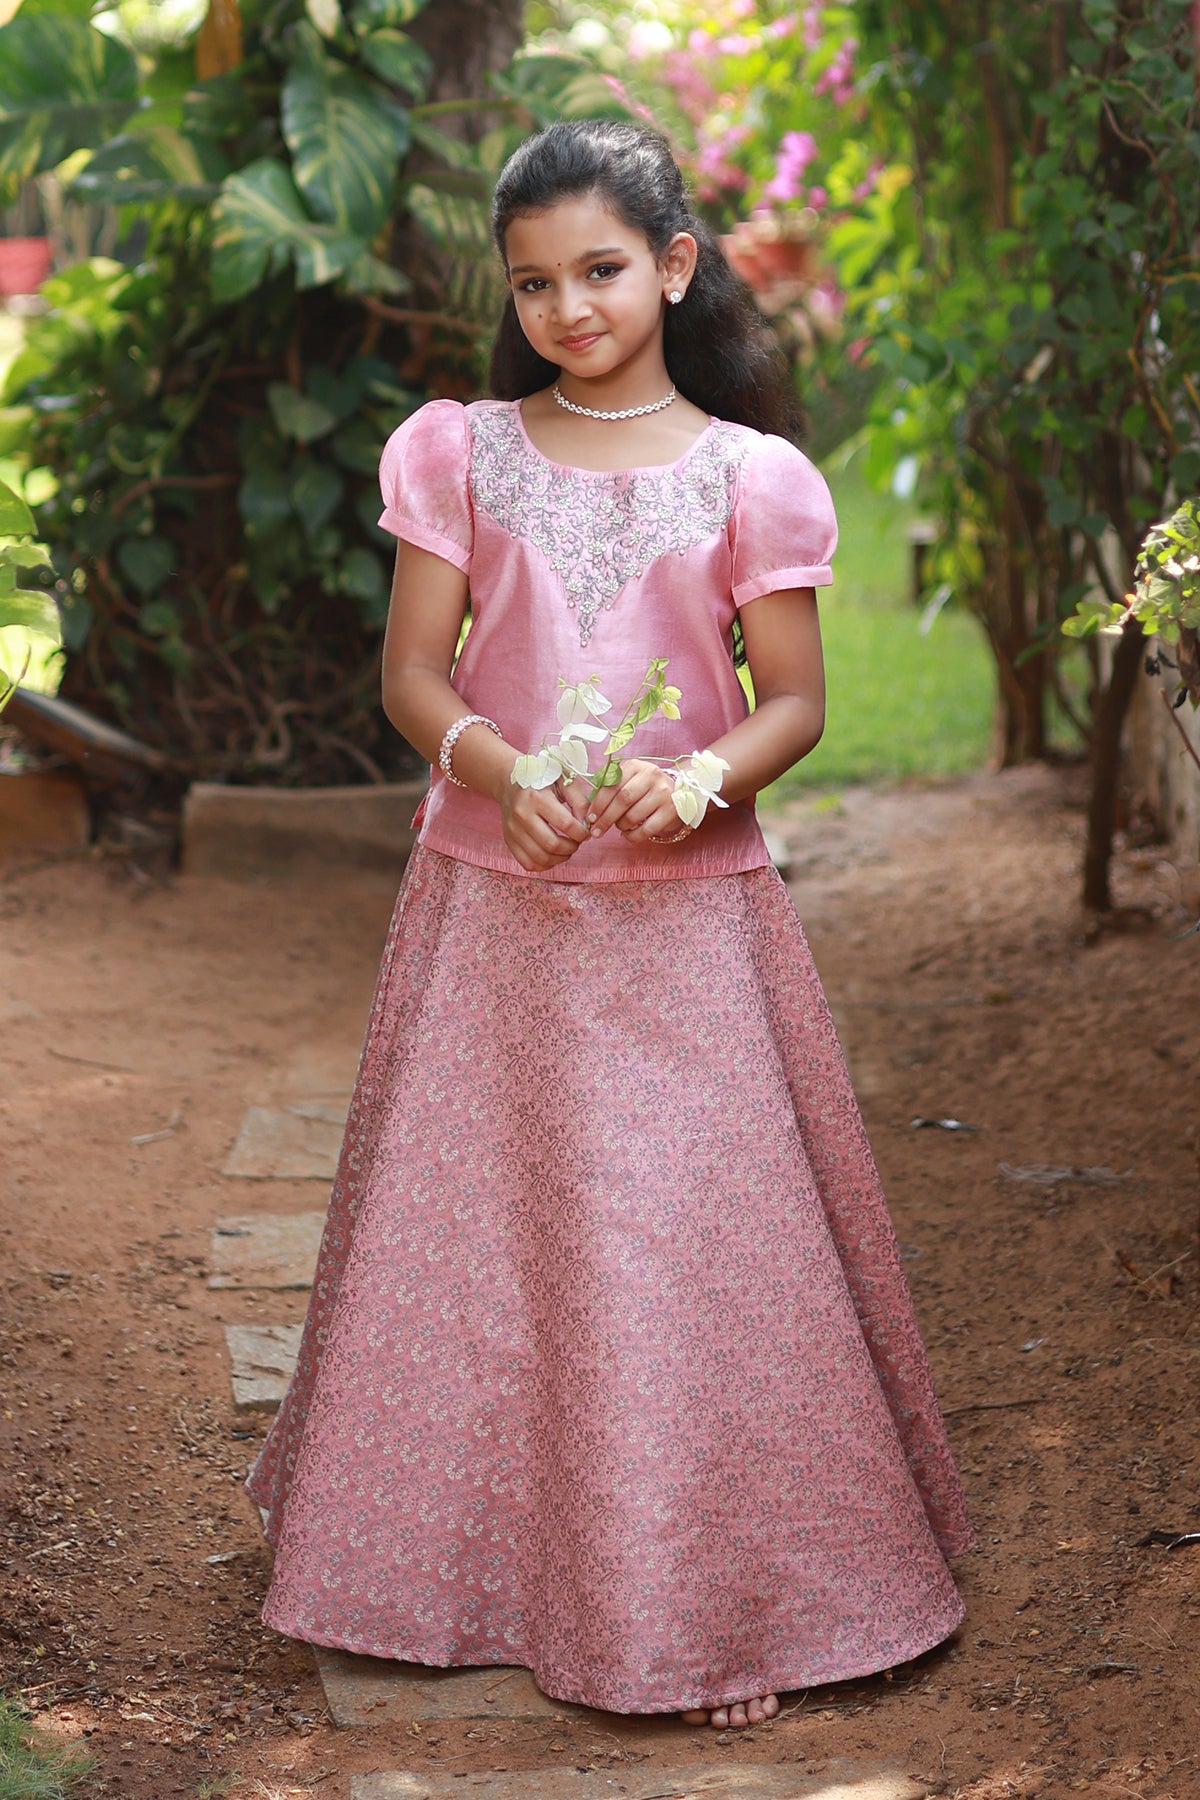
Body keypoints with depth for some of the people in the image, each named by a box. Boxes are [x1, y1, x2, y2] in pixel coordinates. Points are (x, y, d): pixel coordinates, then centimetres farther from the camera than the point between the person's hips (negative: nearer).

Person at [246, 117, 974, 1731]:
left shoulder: (747, 477, -1)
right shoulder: (462, 453, 3)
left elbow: (796, 704, 1)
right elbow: (412, 675, 2)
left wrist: (695, 782, -19)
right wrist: (499, 769, -18)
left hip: (686, 914, -2)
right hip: (493, 908, 2)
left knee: (692, 1245, 0)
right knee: (478, 1233, 8)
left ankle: (713, 1600, 12)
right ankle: (485, 1556, 26)